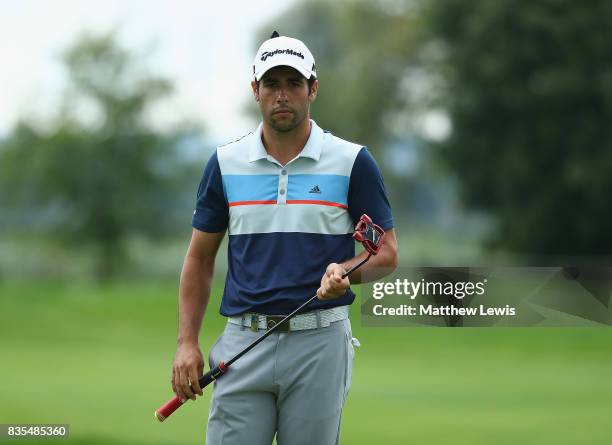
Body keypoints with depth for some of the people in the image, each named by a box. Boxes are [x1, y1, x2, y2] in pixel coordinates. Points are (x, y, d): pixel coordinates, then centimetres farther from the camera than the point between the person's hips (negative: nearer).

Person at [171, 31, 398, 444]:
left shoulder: (353, 162, 0)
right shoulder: (225, 163, 7)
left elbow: (387, 252, 3)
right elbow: (201, 257, 12)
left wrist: (346, 271, -19)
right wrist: (187, 342, 3)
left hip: (319, 345, -1)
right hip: (243, 339, 2)